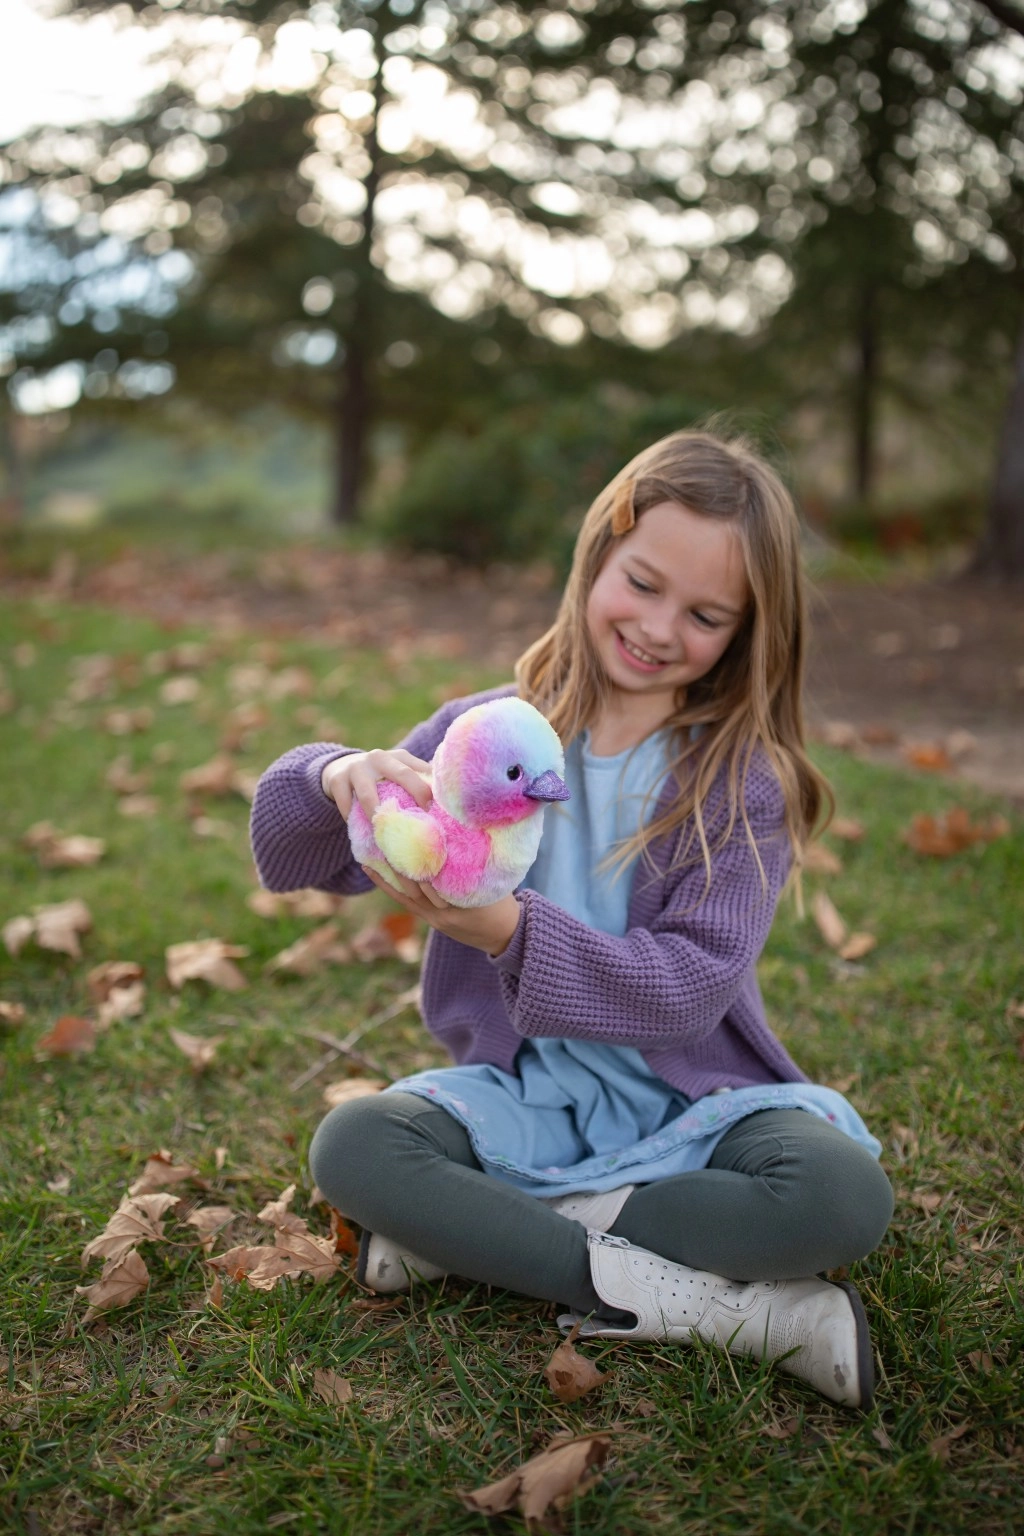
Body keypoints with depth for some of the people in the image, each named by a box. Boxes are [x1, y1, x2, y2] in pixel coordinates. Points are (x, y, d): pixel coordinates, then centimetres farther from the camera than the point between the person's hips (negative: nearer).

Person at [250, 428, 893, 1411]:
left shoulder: (749, 783, -8)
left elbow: (688, 988, -18)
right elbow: (290, 859, -7)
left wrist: (513, 933, -35)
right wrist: (338, 778, -32)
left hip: (689, 1104, -1)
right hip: (525, 1093, 2)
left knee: (843, 1194, -28)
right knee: (350, 1147, -26)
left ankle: (473, 1233, -18)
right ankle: (727, 1309, -23)